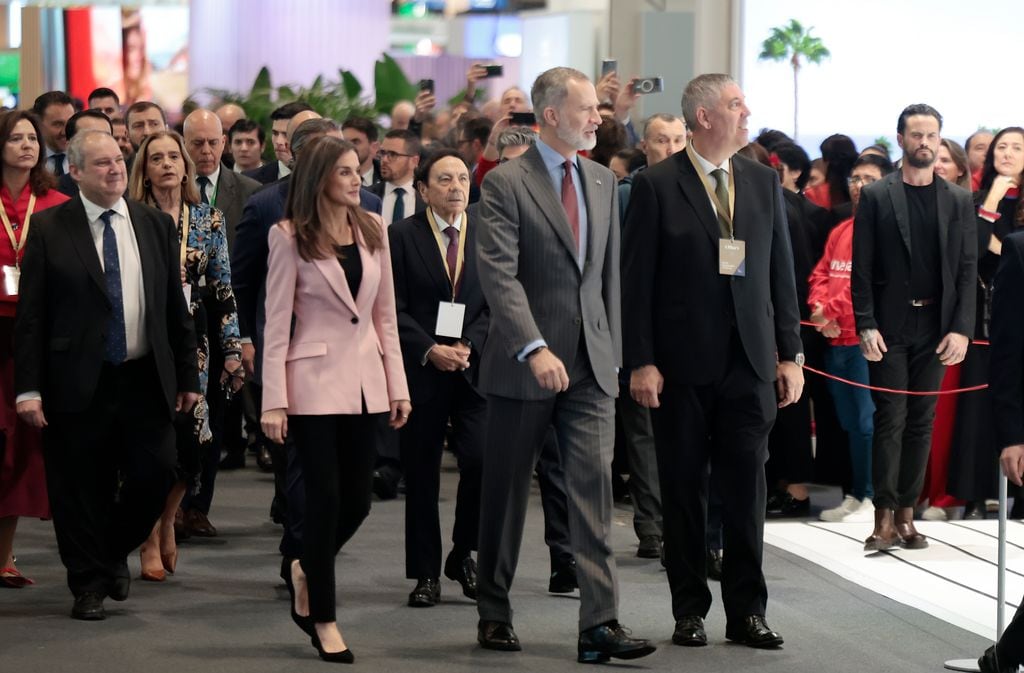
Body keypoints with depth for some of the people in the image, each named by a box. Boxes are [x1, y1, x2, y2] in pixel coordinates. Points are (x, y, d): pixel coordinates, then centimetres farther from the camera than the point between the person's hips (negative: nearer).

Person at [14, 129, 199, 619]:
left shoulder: (156, 225, 8)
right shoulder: (49, 229, -2)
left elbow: (176, 308, 11)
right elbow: (31, 316, -4)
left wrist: (187, 376, 9)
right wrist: (28, 388, -10)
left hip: (145, 380, 3)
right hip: (78, 385, -3)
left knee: (155, 476, 0)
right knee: (81, 490, 3)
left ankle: (115, 551, 26)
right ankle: (89, 585, 19)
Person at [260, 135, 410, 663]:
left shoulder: (373, 229, 7)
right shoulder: (290, 238, -6)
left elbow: (385, 314, 10)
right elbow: (276, 323, -7)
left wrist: (397, 385, 6)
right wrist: (274, 401, -11)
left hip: (365, 380, 5)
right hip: (315, 381, -5)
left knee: (357, 500, 6)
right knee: (326, 499, -2)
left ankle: (307, 572, 35)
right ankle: (323, 620, 11)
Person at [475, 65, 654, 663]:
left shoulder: (603, 182, 12)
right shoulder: (506, 184, -8)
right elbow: (499, 275, -17)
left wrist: (611, 351, 12)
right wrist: (535, 349, -26)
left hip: (590, 366, 4)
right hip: (522, 367, -4)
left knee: (594, 487, -6)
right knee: (507, 494, 7)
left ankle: (600, 624, -8)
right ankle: (494, 613, 22)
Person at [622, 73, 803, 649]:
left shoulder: (764, 182, 9)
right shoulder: (657, 186, -3)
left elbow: (782, 272, 10)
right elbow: (637, 280, -4)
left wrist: (791, 353, 6)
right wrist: (641, 362, -9)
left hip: (750, 361, 3)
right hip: (682, 364, -3)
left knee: (747, 490, 3)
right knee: (684, 489, 5)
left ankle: (747, 611, 11)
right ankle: (690, 610, 14)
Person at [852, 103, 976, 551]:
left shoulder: (958, 201, 8)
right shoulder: (876, 197, 1)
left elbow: (967, 270, 5)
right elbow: (862, 269, -1)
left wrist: (961, 329, -4)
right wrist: (866, 326, -10)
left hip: (935, 329, 2)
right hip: (889, 326, -2)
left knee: (921, 423, 5)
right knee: (890, 420, -5)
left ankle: (907, 514, 10)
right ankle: (885, 519, -5)